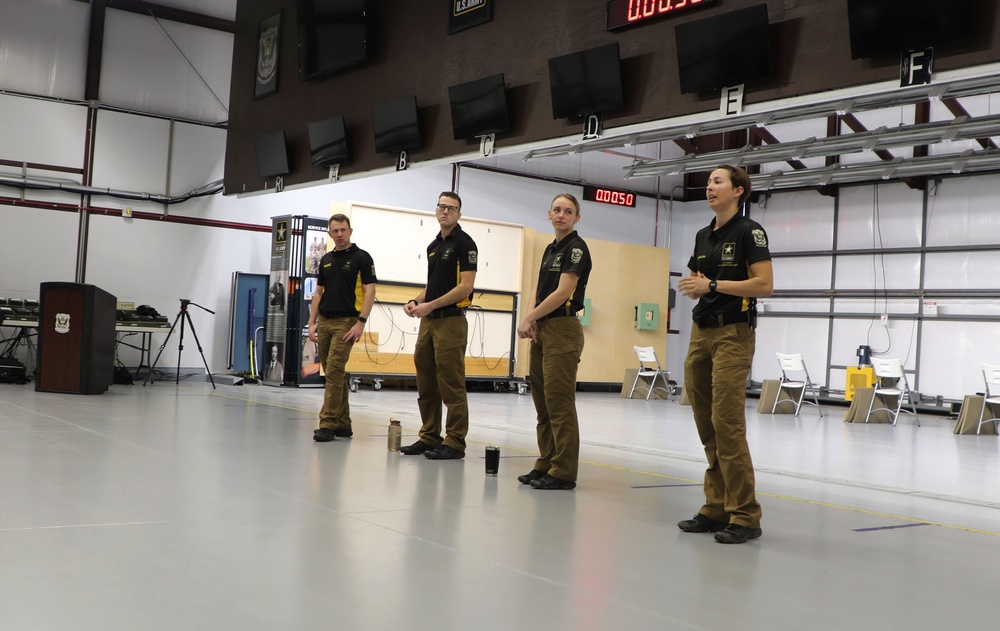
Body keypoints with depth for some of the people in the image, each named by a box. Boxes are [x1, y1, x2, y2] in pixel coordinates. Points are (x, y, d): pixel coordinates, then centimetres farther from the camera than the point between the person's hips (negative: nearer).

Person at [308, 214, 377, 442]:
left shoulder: (361, 257, -4)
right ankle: (343, 423, 17)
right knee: (334, 374, 9)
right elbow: (318, 293, 17)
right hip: (324, 321, 7)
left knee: (334, 372, -13)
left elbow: (370, 291, -10)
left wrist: (361, 322, -18)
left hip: (346, 322, -7)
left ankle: (328, 424, -10)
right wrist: (312, 322, 9)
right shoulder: (326, 260, 15)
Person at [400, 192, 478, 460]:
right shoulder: (433, 246, 18)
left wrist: (430, 305, -16)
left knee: (451, 385, -6)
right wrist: (416, 301, 5)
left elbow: (465, 286, -15)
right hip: (428, 320, 9)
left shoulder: (464, 243, -7)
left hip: (451, 320, -8)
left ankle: (455, 442, 0)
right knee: (426, 384, 10)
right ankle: (429, 437, 18)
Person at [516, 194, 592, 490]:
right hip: (543, 330, 9)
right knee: (542, 402, 11)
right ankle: (546, 465, 18)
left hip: (563, 330, -9)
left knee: (559, 402, -7)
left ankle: (564, 472, -2)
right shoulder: (551, 249, 17)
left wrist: (529, 318, -9)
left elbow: (562, 293, -16)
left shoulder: (576, 248, -9)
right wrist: (532, 319, -3)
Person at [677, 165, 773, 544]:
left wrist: (714, 285, -18)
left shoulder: (749, 232, -7)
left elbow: (764, 285, -15)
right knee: (706, 425, 6)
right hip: (701, 332, 8)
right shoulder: (703, 235, 16)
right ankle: (717, 509, 13)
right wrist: (691, 287, 0)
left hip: (733, 334, -8)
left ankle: (745, 516, -5)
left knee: (727, 423, -12)